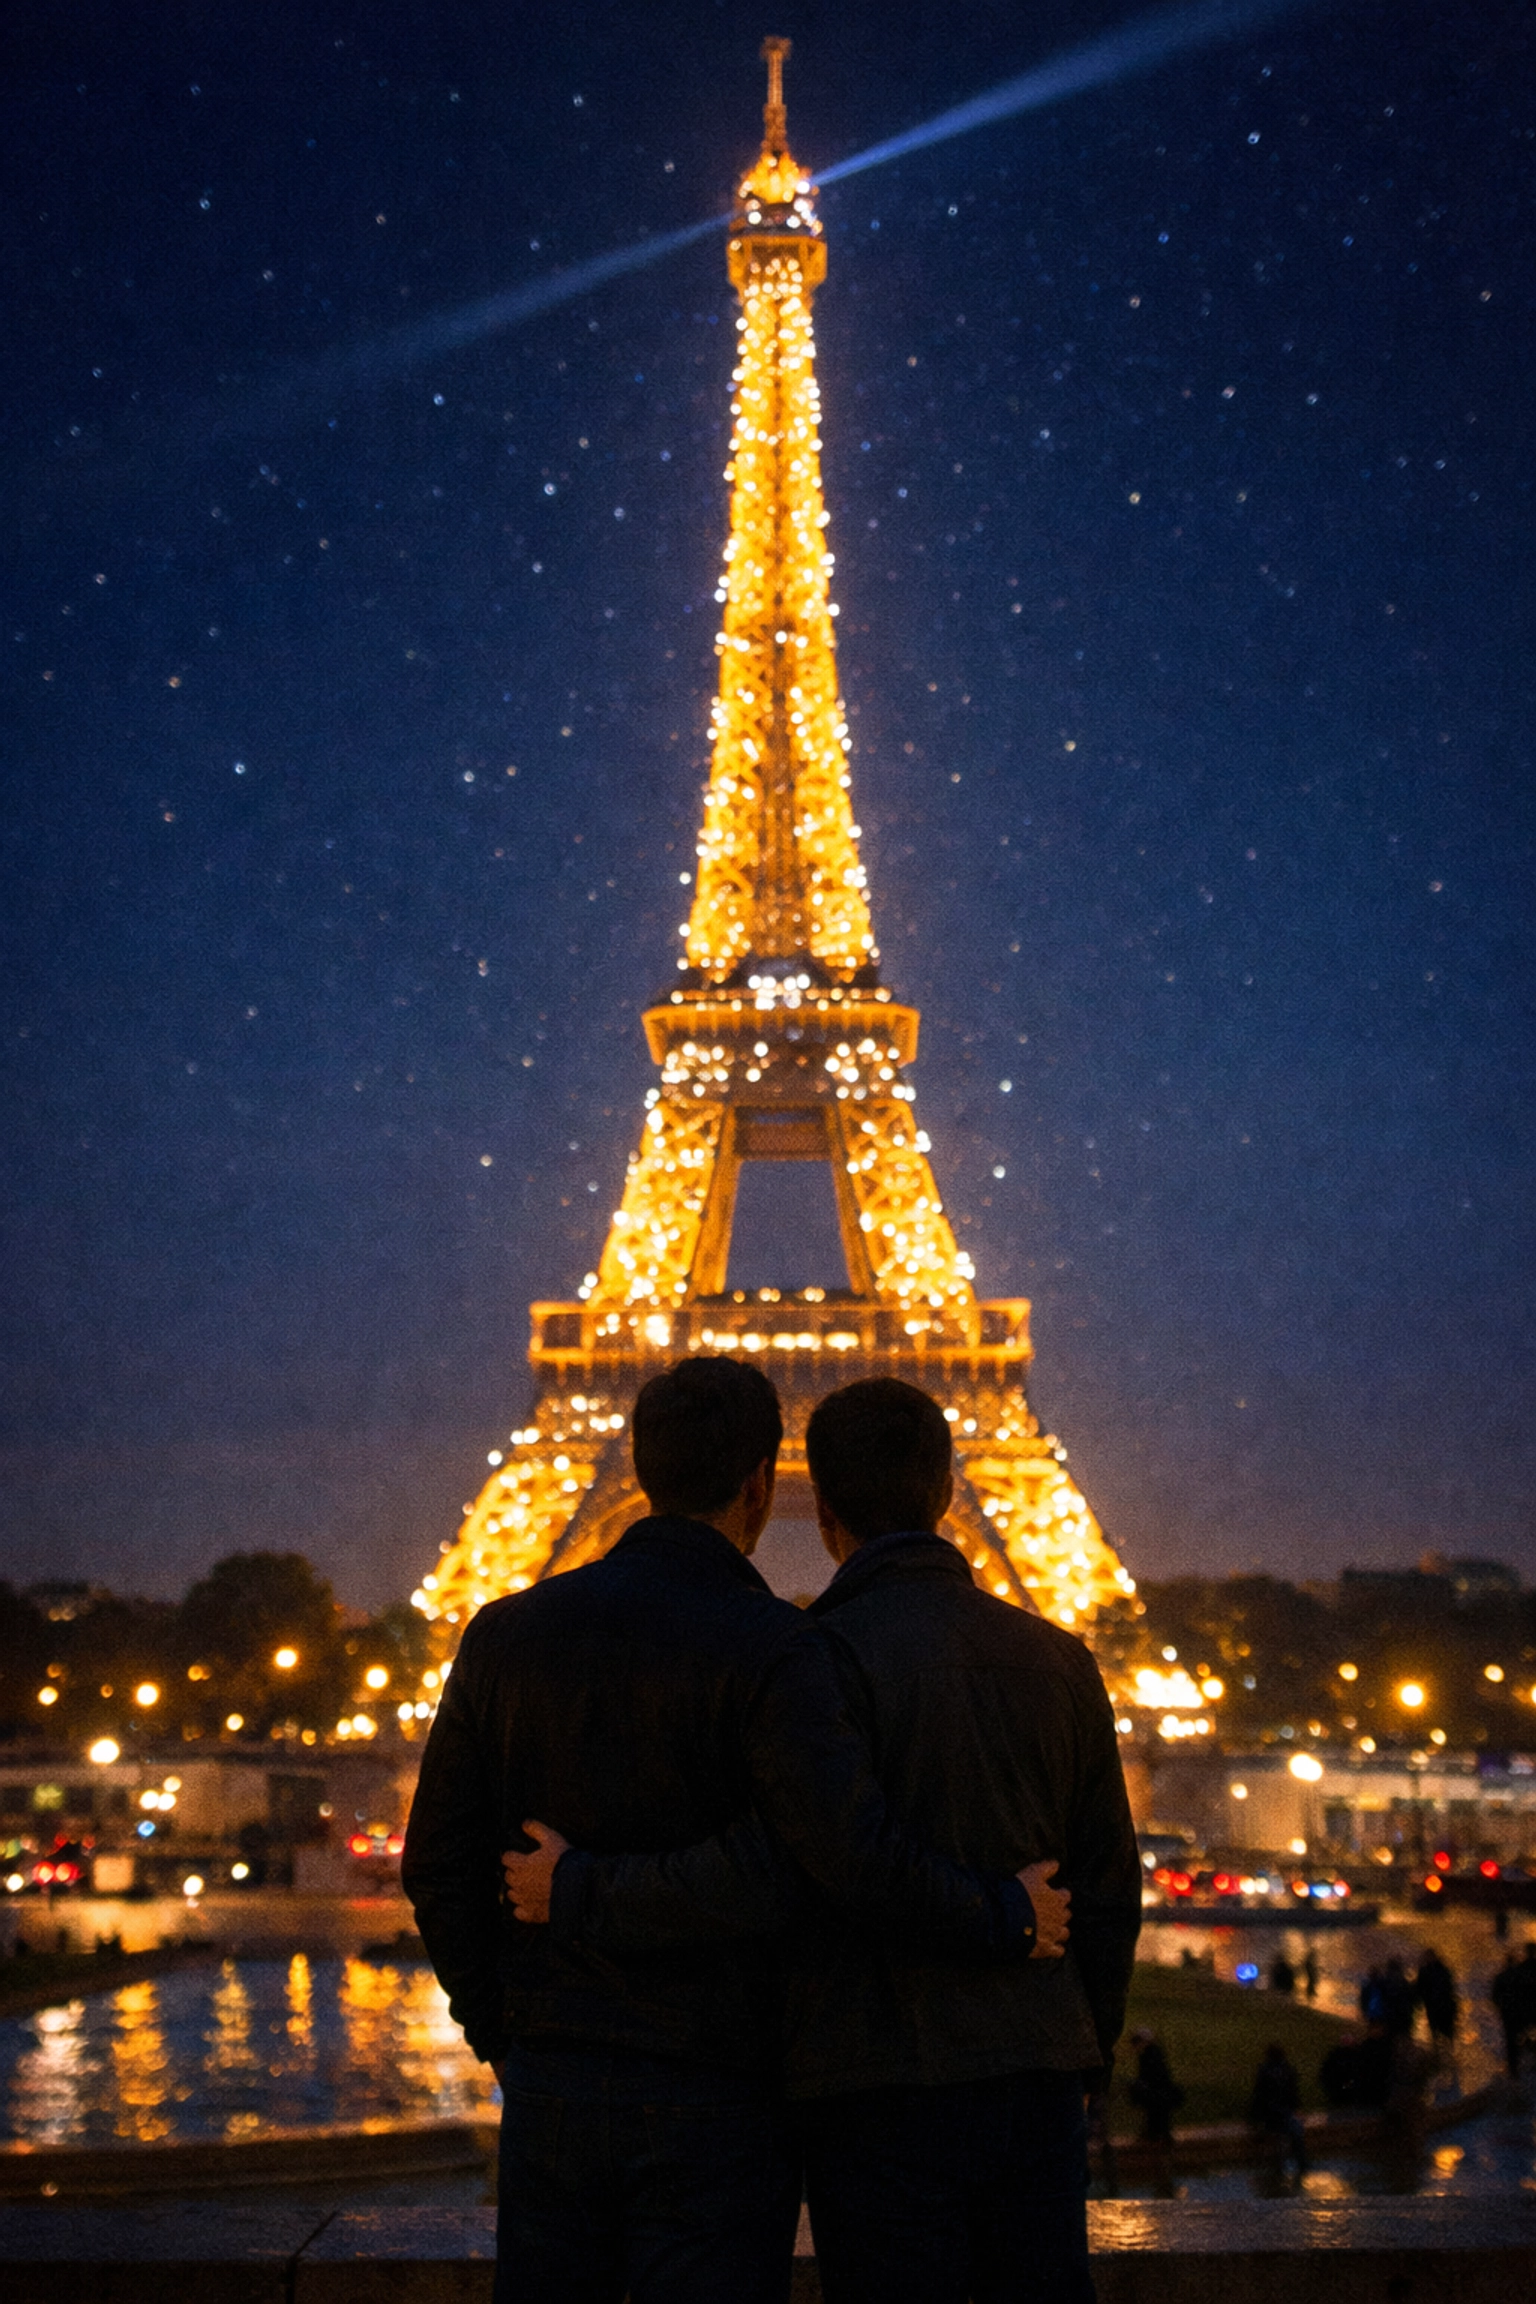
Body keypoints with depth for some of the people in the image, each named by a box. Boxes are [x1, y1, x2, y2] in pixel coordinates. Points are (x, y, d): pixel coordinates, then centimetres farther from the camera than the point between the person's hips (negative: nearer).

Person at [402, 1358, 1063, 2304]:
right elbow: (858, 1863, -25)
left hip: (550, 2088, 5)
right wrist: (1008, 1917, -9)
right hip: (712, 2101, -5)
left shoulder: (507, 1632, 2)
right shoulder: (767, 1648, -14)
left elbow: (438, 1861, 6)